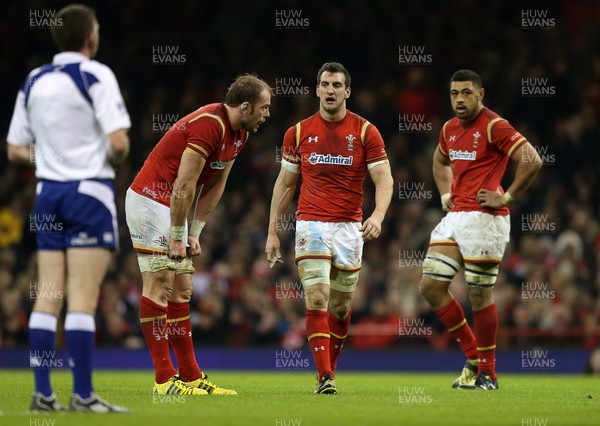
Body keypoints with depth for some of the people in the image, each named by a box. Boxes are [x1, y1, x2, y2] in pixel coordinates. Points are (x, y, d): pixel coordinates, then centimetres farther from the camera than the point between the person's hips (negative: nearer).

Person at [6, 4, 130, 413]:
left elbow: (15, 149, 14)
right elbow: (118, 142, -16)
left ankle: (43, 392, 4)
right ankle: (83, 394, -7)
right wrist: (114, 157, 5)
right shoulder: (96, 75, -8)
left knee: (47, 296, 6)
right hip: (89, 191, -6)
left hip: (48, 192, 6)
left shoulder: (34, 81, 10)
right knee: (83, 299, -7)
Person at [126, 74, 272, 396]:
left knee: (181, 290, 8)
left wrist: (194, 232, 7)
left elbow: (215, 185, 11)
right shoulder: (209, 125, -24)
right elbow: (184, 185, -23)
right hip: (150, 200, -10)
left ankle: (191, 377, 9)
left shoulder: (239, 134, 7)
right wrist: (176, 236, -18)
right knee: (159, 285, -10)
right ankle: (164, 379, -10)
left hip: (173, 207, 10)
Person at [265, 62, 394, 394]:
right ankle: (325, 378, -16)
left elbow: (384, 179, -6)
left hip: (349, 228, 0)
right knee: (316, 300, -14)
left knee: (340, 306, 9)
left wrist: (378, 215, -25)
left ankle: (330, 368, 28)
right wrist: (272, 232, 7)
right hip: (311, 226, 0)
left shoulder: (365, 131, -1)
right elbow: (284, 183, 11)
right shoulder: (298, 133, 4)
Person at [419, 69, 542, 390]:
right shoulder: (449, 129, 13)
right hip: (454, 217, 8)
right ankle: (472, 355, 13)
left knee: (479, 296, -3)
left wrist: (507, 198, -16)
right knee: (431, 286, 0)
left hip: (484, 218, -8)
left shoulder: (494, 127, -11)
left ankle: (487, 373, 9)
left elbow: (532, 161, -19)